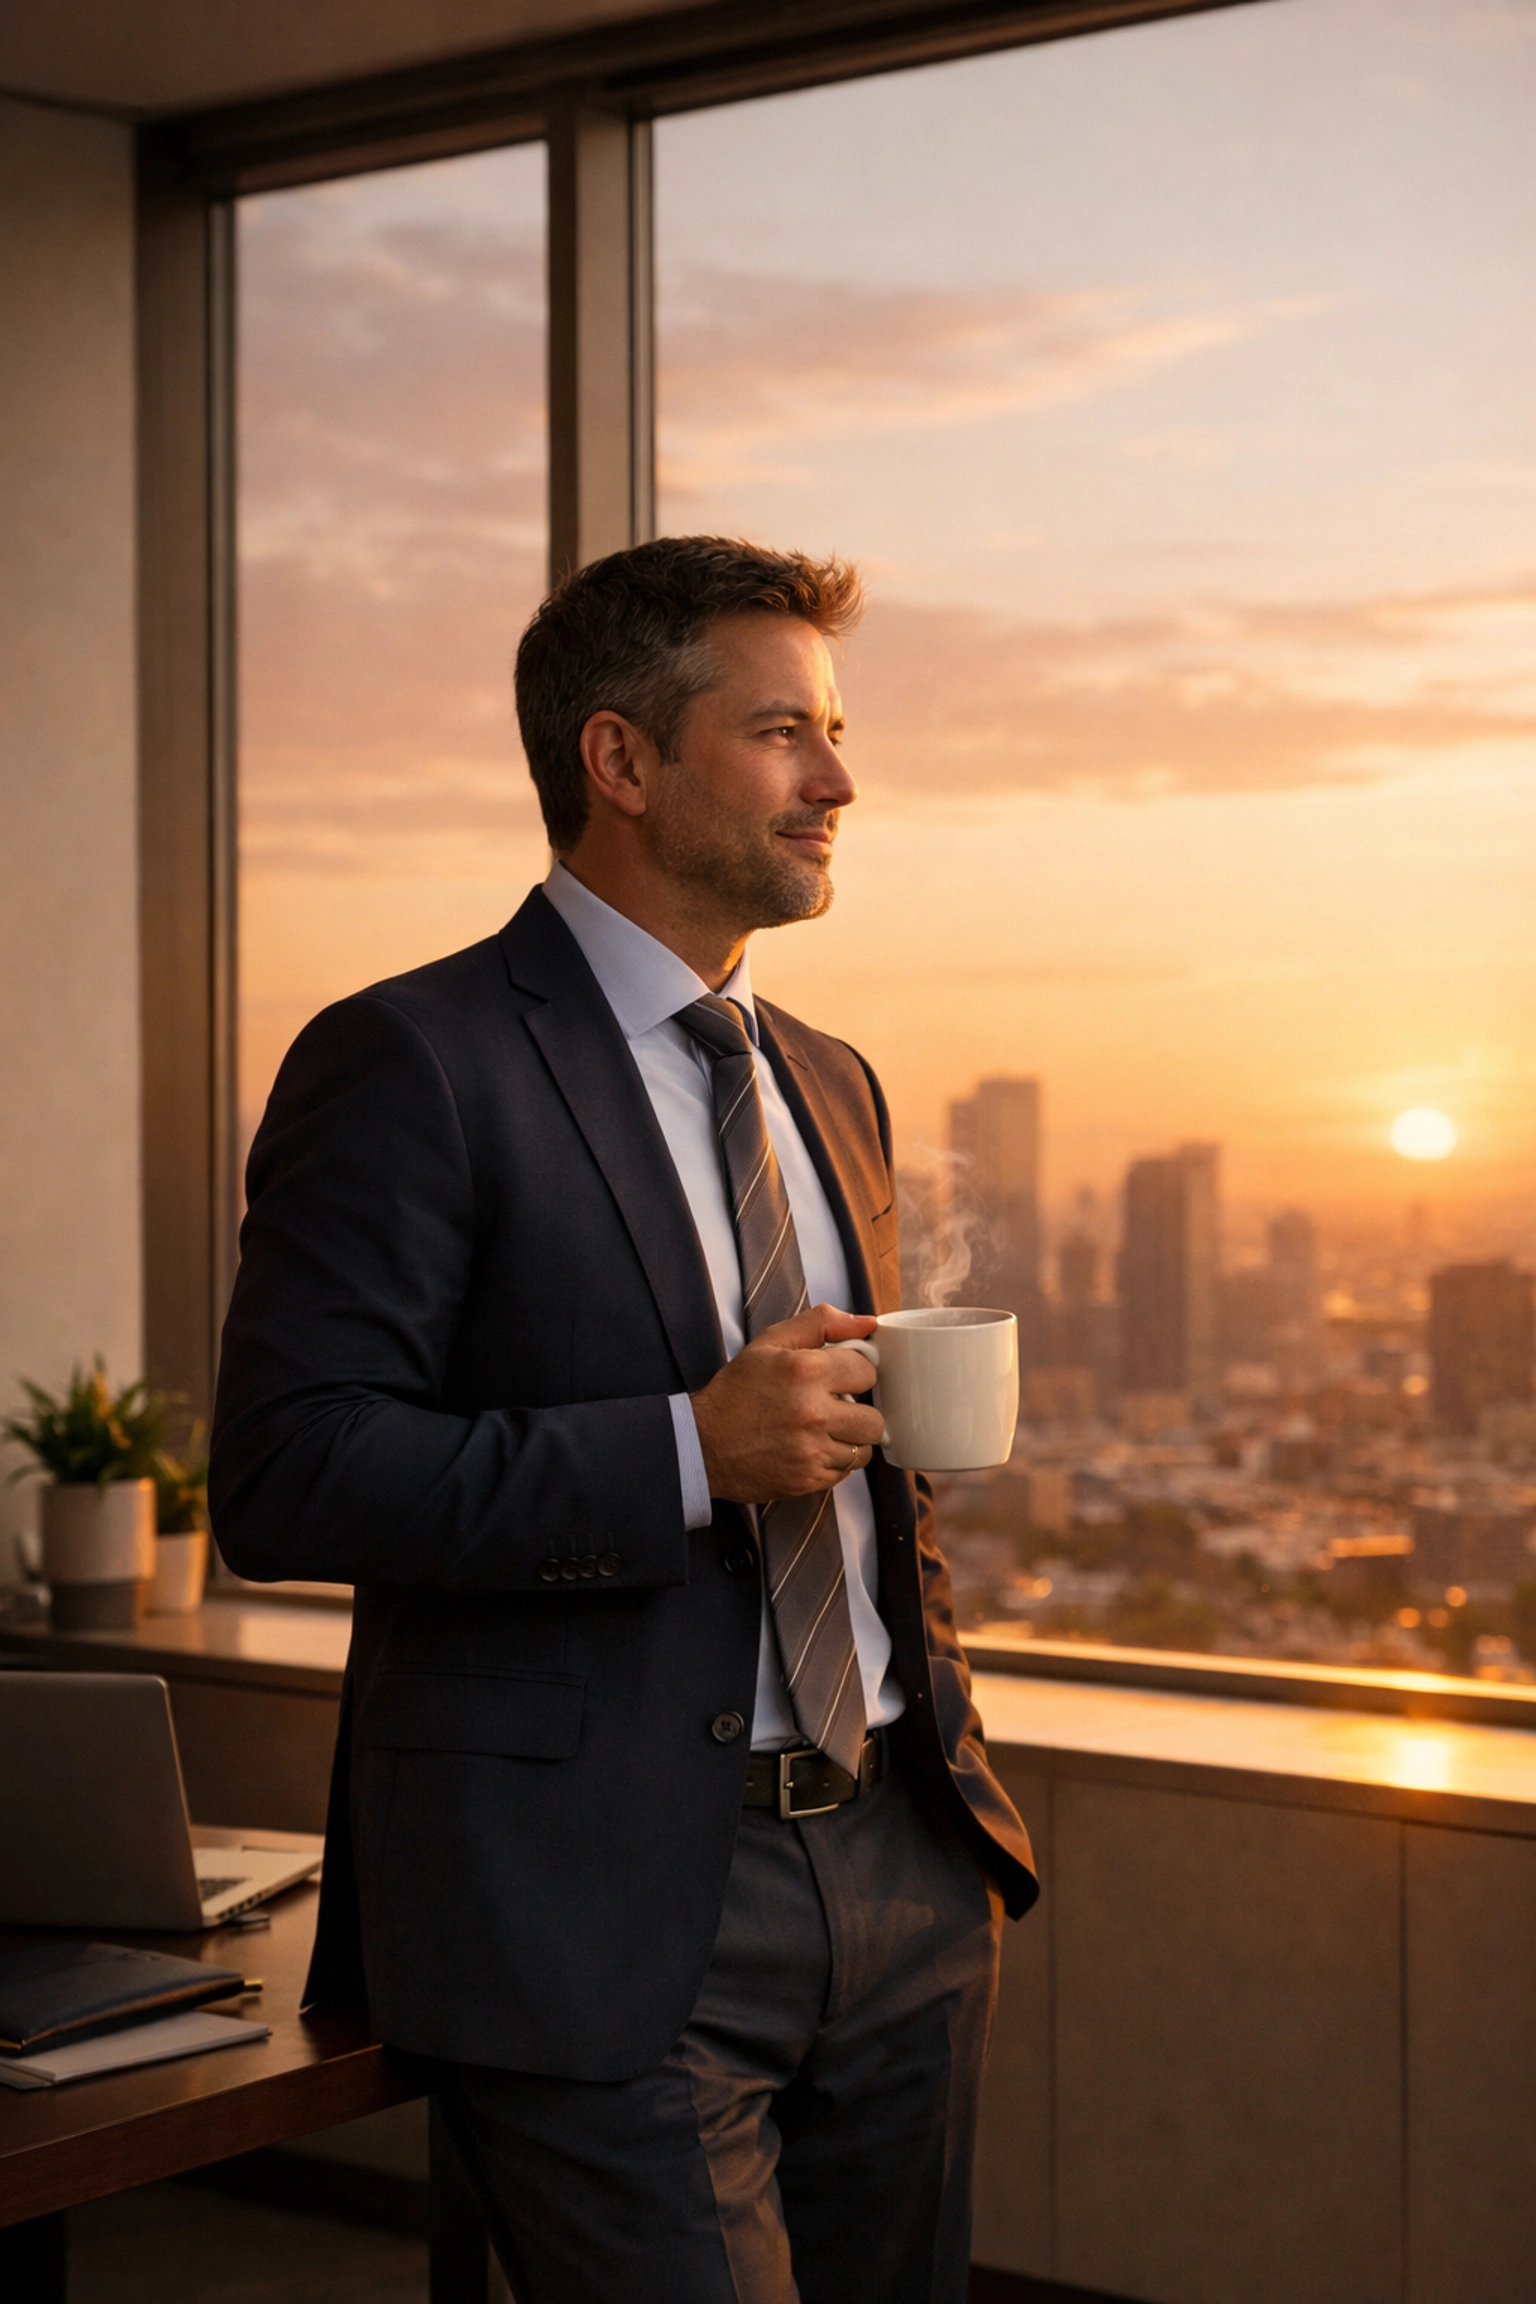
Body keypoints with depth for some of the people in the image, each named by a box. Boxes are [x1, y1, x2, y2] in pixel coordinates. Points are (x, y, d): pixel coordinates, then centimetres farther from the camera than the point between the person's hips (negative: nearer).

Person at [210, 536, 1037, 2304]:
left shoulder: (831, 1088, 16)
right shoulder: (411, 1065, -8)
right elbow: (285, 1478, -17)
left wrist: (947, 1748, 17)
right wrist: (692, 1451, -22)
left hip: (898, 1876, 7)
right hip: (604, 1913, -7)